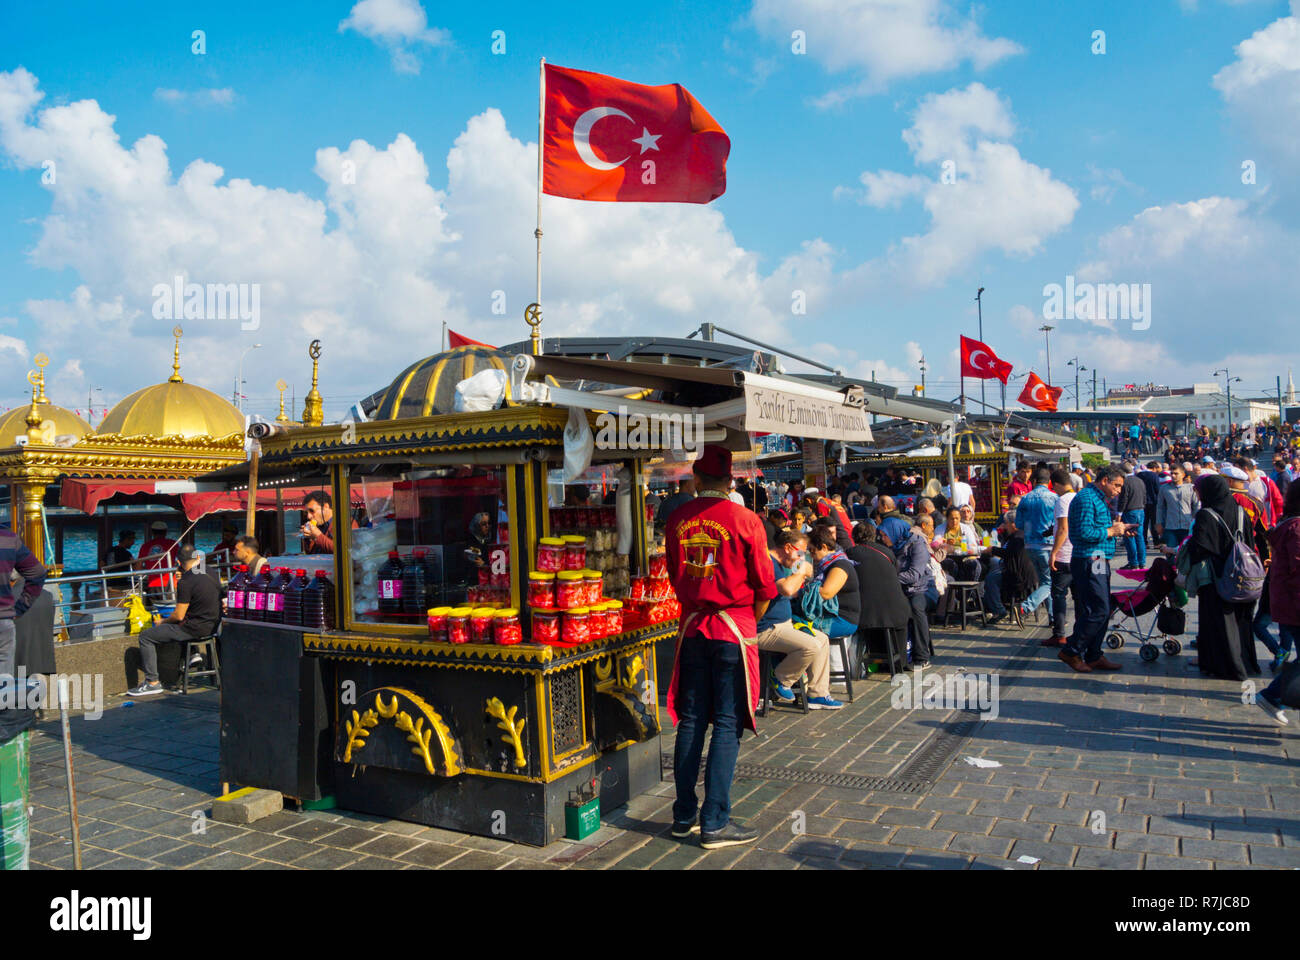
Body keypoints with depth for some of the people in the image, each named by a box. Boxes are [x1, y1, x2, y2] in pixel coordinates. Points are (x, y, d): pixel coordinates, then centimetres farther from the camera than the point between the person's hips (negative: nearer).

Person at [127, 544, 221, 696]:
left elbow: (179, 616, -15)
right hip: (213, 625, 8)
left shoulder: (186, 582, -19)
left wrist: (162, 622, 4)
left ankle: (152, 683, 2)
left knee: (146, 636, 3)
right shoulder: (211, 574, 3)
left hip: (197, 629, -8)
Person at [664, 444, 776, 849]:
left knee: (690, 721, 12)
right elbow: (764, 585, -5)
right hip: (733, 628, -4)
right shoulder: (744, 520, -11)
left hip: (691, 626, 5)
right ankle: (715, 823, 5)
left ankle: (684, 816, 20)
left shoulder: (677, 518, 1)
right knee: (727, 725, 2)